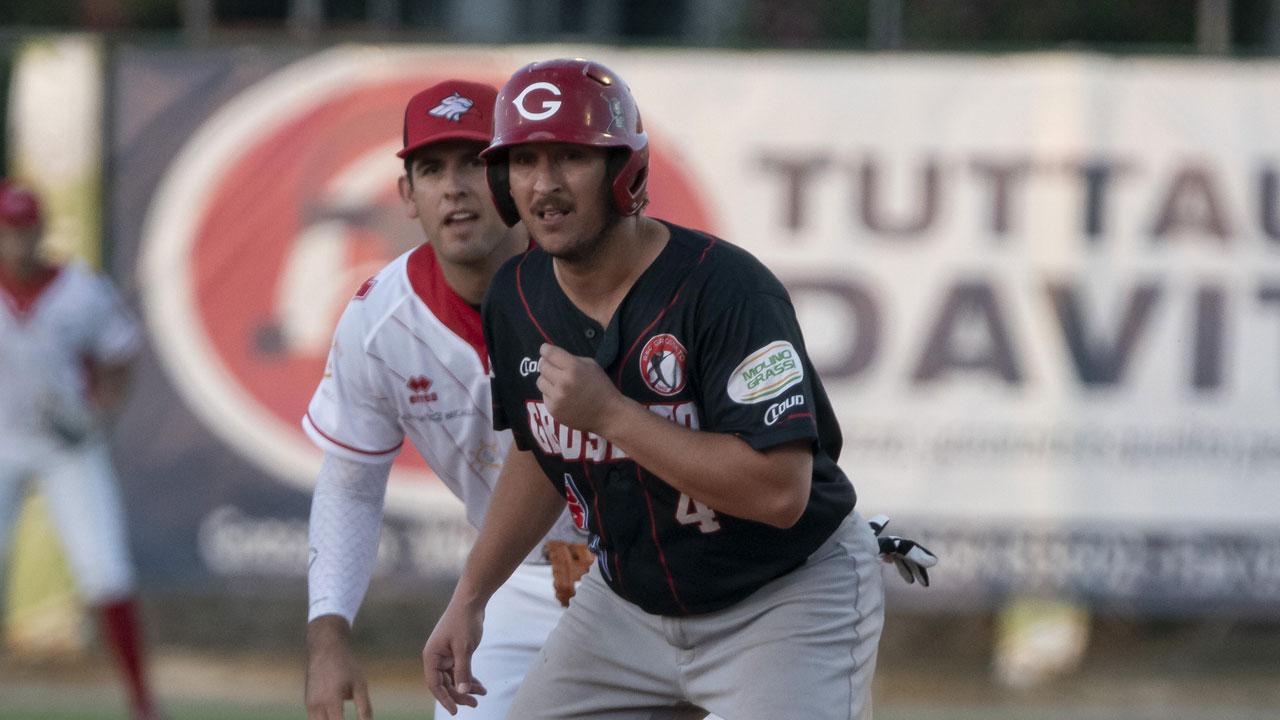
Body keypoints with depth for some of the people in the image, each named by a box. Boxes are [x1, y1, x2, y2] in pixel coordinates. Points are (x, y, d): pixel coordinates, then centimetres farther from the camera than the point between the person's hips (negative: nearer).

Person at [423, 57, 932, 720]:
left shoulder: (725, 288, -25)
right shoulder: (516, 298, -2)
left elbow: (780, 492, -32)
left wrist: (610, 413, -31)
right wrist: (469, 599, 13)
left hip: (789, 598, -7)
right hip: (628, 601, 7)